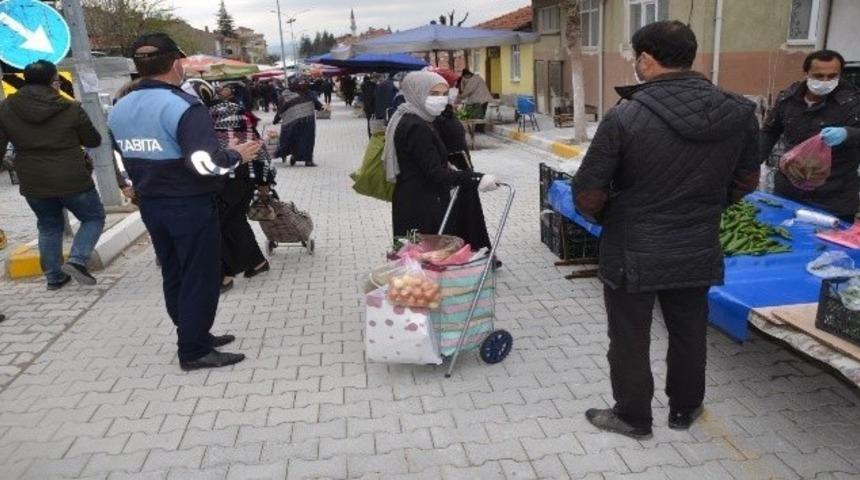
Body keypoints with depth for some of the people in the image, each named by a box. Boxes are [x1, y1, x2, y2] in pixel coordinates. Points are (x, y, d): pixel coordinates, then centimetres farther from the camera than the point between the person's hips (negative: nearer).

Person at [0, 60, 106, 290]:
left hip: (33, 184, 4)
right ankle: (76, 260, -5)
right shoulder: (70, 108, -10)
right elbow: (94, 141, 0)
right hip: (72, 179, -4)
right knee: (94, 217, 14)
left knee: (48, 227, 21)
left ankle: (54, 276, 25)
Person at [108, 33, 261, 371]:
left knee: (173, 275, 16)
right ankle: (194, 351, 10)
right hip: (190, 205, -8)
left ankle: (193, 336, 29)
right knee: (199, 277, 2)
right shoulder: (183, 106, -18)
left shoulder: (119, 110, 7)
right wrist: (236, 155, -11)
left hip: (151, 205, 8)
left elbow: (127, 162, 15)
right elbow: (206, 162, -28)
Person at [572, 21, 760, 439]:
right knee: (689, 335, 23)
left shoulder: (626, 117, -20)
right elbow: (746, 180, 9)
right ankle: (684, 410, 42)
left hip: (633, 254, -4)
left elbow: (588, 193, -16)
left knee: (630, 341, 14)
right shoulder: (739, 114, -5)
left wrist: (606, 217, 5)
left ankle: (633, 417, 31)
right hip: (698, 251, 5)